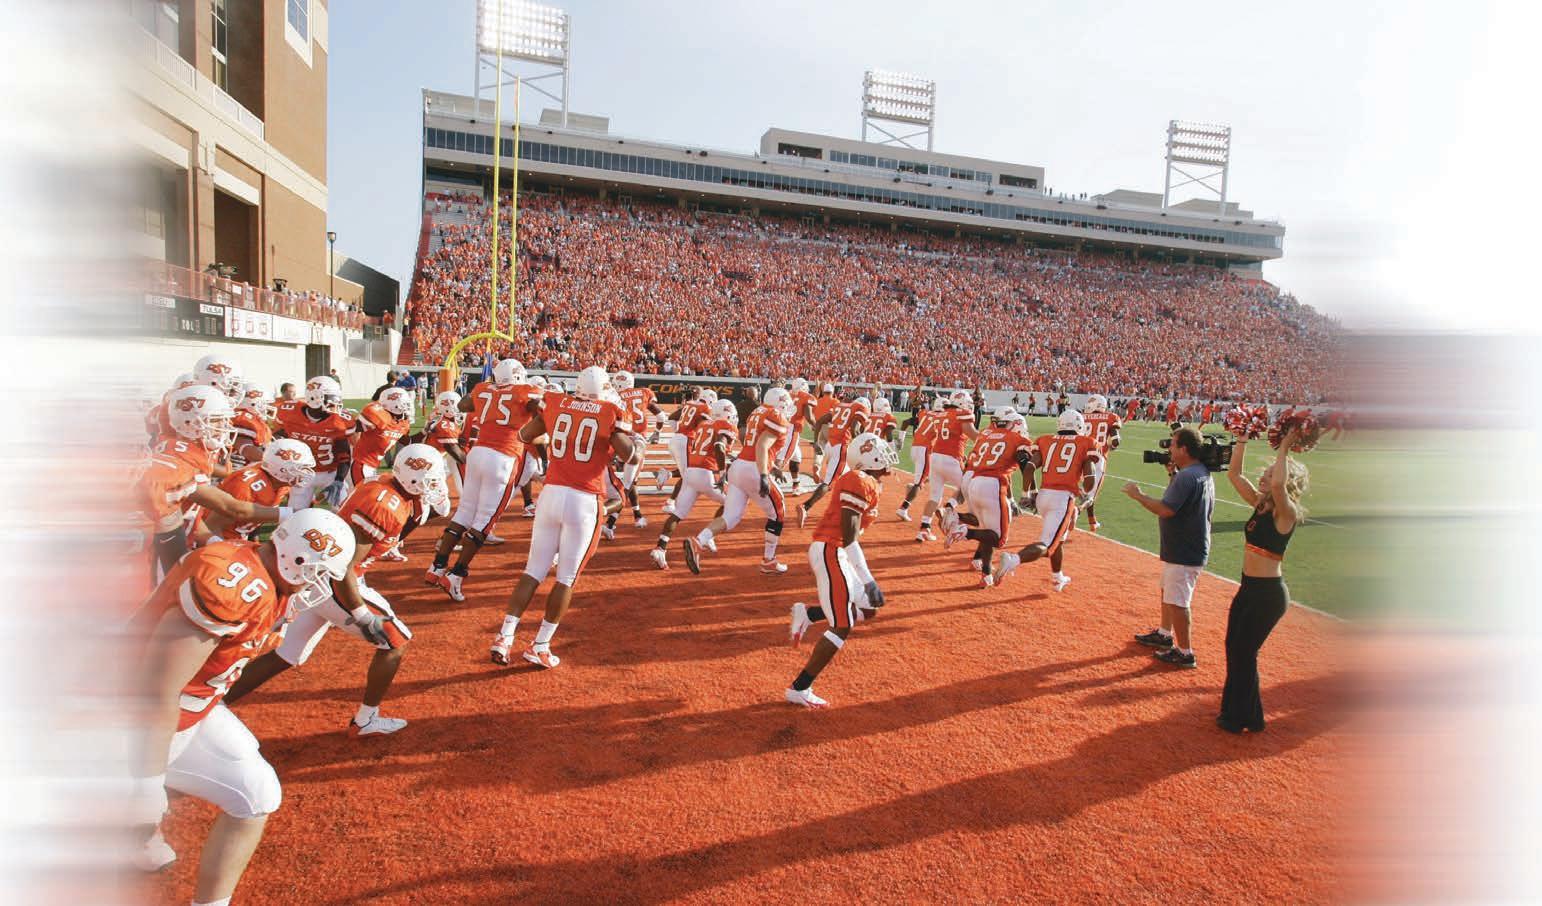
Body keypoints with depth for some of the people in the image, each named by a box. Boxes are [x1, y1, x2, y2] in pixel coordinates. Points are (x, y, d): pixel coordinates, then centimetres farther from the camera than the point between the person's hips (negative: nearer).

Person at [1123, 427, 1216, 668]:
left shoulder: (1187, 476, -24)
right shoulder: (1203, 472, 9)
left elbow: (1166, 509, -28)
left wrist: (1138, 495, -16)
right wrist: (1173, 475, 7)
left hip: (1184, 553, -11)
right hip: (1189, 547, 11)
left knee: (1177, 602, -2)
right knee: (1168, 592, 25)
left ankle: (1184, 653, 8)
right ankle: (1165, 634, 40)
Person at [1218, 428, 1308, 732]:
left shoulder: (1287, 513, -17)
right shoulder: (1260, 504, 5)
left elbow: (1278, 484, -38)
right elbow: (1234, 473, 11)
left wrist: (1284, 450, -27)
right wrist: (1243, 439, 5)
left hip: (1268, 593, -8)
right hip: (1249, 587, 8)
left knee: (1244, 652, 1)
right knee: (1233, 647, 15)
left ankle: (1243, 718, 16)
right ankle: (1235, 711, 29)